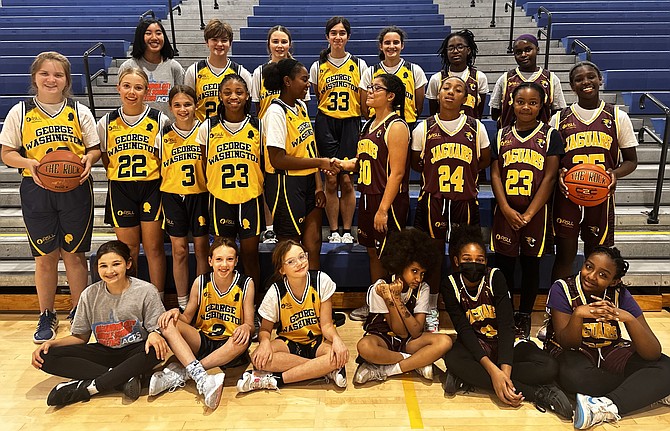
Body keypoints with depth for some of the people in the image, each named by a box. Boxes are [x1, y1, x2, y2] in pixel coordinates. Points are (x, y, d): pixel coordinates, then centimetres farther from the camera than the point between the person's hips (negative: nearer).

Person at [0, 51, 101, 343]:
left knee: (74, 253, 6)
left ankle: (79, 312, 22)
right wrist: (28, 163, -15)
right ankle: (46, 317, 21)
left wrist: (88, 159, -14)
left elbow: (95, 148, 9)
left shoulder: (80, 111, 5)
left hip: (75, 189, 0)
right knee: (45, 256, 6)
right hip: (36, 190, 0)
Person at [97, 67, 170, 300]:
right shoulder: (107, 123, 3)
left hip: (152, 188, -2)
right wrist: (123, 173, 0)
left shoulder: (159, 120, -3)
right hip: (121, 189, 2)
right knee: (128, 250, 8)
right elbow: (105, 158, 12)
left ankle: (158, 302, 13)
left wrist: (150, 171, -7)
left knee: (154, 248, 2)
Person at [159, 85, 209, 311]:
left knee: (201, 248, 6)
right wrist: (163, 200, 1)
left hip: (200, 195, -1)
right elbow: (159, 170, 8)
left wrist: (213, 195, -4)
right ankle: (182, 303, 18)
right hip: (173, 197, 1)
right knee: (179, 251, 6)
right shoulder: (163, 136, 2)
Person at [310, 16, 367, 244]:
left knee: (347, 180, -2)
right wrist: (328, 111, 7)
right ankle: (334, 231, 7)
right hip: (326, 124, 0)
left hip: (351, 124, 0)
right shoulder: (318, 66, 7)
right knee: (331, 180, -2)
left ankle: (347, 231, 9)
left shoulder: (359, 65, 7)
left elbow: (364, 100, 10)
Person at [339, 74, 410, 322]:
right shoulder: (370, 125, 13)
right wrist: (343, 164, 1)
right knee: (373, 252, 17)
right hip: (368, 197, 9)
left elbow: (397, 173, -19)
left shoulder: (396, 127, -14)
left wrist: (384, 209, -22)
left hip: (389, 200, -9)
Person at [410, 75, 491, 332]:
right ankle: (431, 311, 23)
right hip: (432, 199, 0)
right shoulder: (424, 129, 0)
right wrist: (436, 172, -2)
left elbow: (485, 160, 12)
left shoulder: (476, 128, 1)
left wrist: (464, 173, 4)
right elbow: (415, 164, 9)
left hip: (465, 200, 0)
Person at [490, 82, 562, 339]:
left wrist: (528, 214, -13)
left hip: (536, 211, -2)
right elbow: (495, 175, 2)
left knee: (531, 264, 8)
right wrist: (506, 209, -11)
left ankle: (524, 317, 21)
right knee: (504, 265, 6)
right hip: (506, 211, 2)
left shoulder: (550, 135, -1)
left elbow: (549, 177, -6)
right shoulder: (502, 135, 6)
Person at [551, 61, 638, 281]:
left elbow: (631, 160, 9)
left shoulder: (618, 117, 4)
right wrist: (558, 173, -13)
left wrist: (615, 173, -12)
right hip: (567, 195, 0)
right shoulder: (560, 119, 4)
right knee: (564, 255, 5)